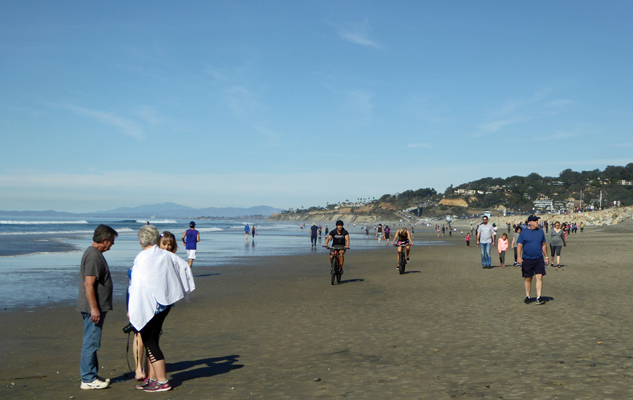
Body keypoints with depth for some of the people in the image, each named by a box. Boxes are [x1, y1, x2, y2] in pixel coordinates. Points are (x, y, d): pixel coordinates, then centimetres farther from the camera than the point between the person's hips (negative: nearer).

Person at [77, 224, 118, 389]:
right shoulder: (93, 256, -18)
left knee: (92, 343, 16)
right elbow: (88, 284, -24)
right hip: (93, 308, -11)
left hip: (96, 307, 11)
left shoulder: (95, 253, 15)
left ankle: (92, 376, 25)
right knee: (91, 343, -4)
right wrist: (94, 308, -24)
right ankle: (88, 379, 3)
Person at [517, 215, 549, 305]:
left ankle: (538, 297, -6)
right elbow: (519, 246, -2)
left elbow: (543, 245, 18)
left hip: (539, 259, 2)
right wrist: (519, 257, -13)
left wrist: (546, 256, 17)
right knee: (528, 278, 6)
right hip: (527, 259, -2)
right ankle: (528, 297, 20)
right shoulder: (523, 232, -1)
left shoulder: (540, 232, 9)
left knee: (539, 277, -9)